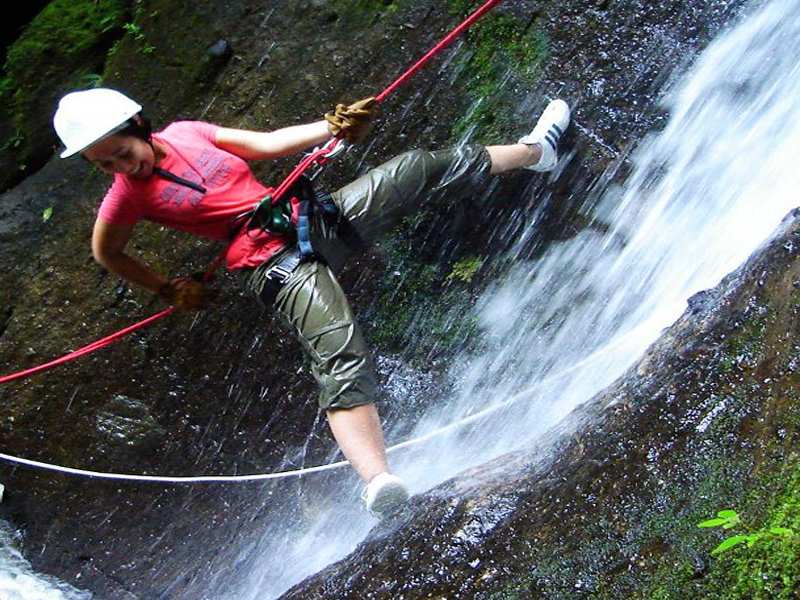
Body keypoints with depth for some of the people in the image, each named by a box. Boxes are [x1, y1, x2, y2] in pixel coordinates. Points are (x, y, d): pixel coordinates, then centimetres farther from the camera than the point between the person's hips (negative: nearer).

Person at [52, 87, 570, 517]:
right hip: (276, 262, -5)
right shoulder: (127, 196, -3)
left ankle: (534, 151, 28)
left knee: (422, 168, 5)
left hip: (314, 217, 5)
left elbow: (266, 144, 9)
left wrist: (332, 128, -2)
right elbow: (106, 252, 13)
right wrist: (169, 290, 13)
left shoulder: (185, 134, 7)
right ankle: (378, 480, -47)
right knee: (339, 355, -30)